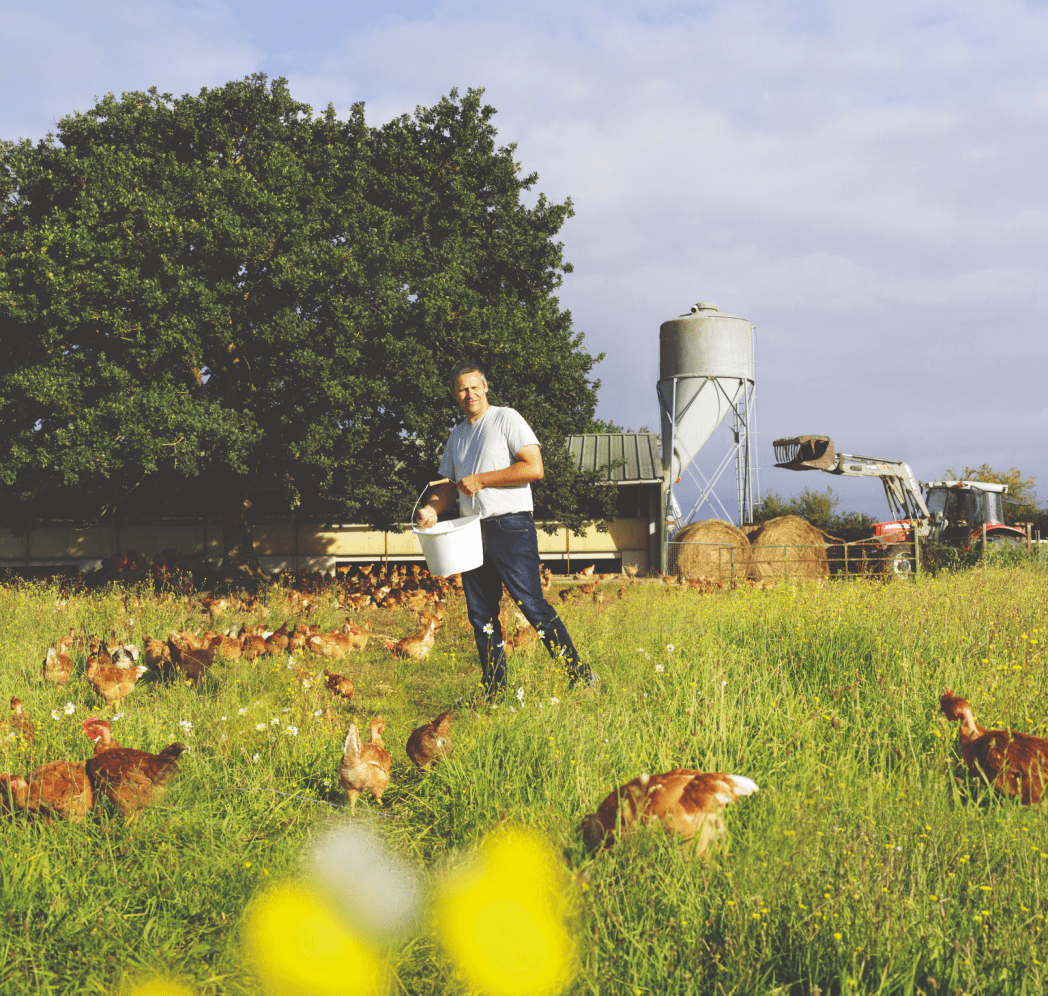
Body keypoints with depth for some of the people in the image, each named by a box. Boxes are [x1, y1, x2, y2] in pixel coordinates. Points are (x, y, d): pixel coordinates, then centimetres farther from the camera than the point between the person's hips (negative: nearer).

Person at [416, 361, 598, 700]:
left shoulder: (507, 419, -2)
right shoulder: (457, 435, 19)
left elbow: (534, 468, -12)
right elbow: (449, 484, 22)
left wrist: (481, 480, -12)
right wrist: (432, 508, 0)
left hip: (510, 527, -7)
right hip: (472, 531, 7)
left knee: (531, 604, -11)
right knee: (480, 614, 7)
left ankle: (580, 675, -4)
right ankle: (493, 690, 14)